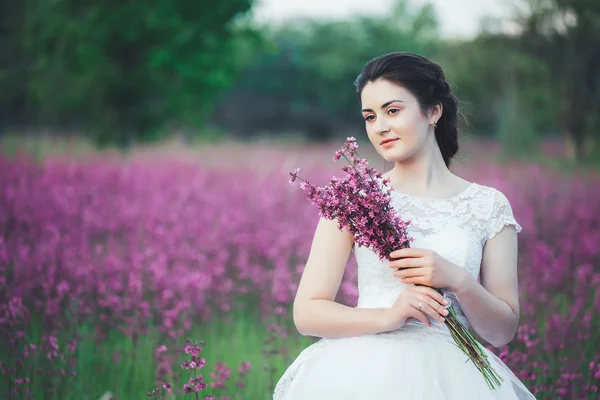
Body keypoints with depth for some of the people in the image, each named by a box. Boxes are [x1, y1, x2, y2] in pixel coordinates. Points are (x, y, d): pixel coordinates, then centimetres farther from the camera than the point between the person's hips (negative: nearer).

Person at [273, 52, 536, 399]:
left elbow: (503, 331, 7)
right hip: (364, 371, 0)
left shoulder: (489, 206, 7)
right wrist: (387, 316, -14)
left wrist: (458, 281, -11)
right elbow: (307, 313, 1)